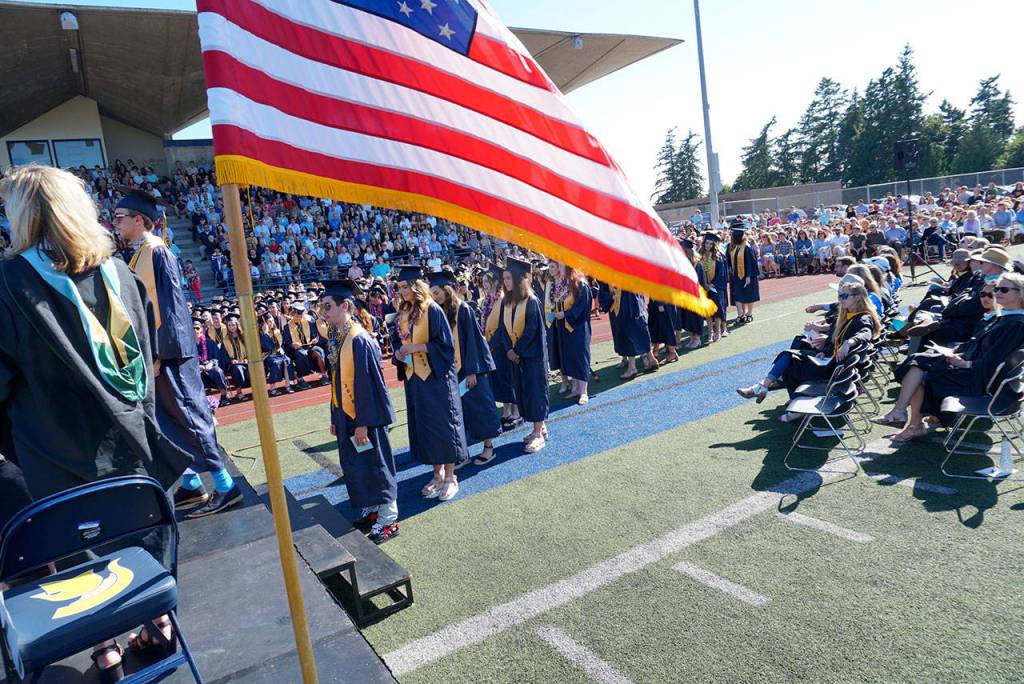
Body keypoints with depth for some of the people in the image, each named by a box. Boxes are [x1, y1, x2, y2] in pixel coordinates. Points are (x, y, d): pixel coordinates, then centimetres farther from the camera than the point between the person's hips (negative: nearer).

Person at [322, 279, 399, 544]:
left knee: (374, 467, 4)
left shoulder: (360, 340, -20)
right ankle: (373, 511, 33)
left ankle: (388, 520, 19)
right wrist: (336, 418, 16)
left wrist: (363, 422, -21)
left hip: (364, 419, -9)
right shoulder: (341, 339, 7)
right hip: (347, 417, 9)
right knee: (356, 467, 17)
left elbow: (367, 383, -22)